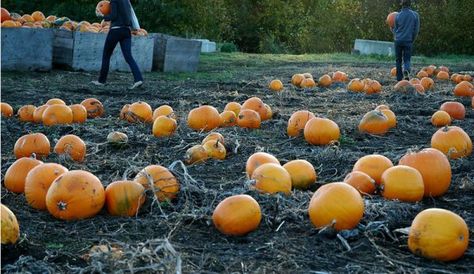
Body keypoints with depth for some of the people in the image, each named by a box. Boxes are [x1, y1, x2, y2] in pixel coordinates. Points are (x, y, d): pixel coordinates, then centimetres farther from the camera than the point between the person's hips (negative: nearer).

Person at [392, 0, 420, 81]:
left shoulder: (398, 16, 0)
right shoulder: (415, 15, 0)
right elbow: (416, 30, 3)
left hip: (398, 41, 1)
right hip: (408, 41, -1)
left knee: (398, 60, 11)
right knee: (407, 59, 5)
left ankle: (399, 78, 11)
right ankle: (406, 70, -27)